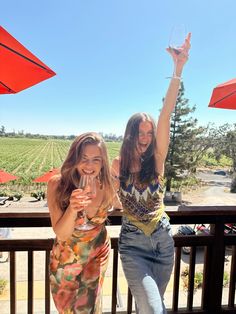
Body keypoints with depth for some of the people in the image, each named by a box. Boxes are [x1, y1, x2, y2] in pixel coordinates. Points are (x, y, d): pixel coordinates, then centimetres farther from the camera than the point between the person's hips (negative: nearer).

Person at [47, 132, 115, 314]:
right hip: (66, 257, 0)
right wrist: (72, 208, -42)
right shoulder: (57, 184, -26)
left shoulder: (108, 186, -20)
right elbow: (61, 234, -24)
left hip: (98, 254, 1)